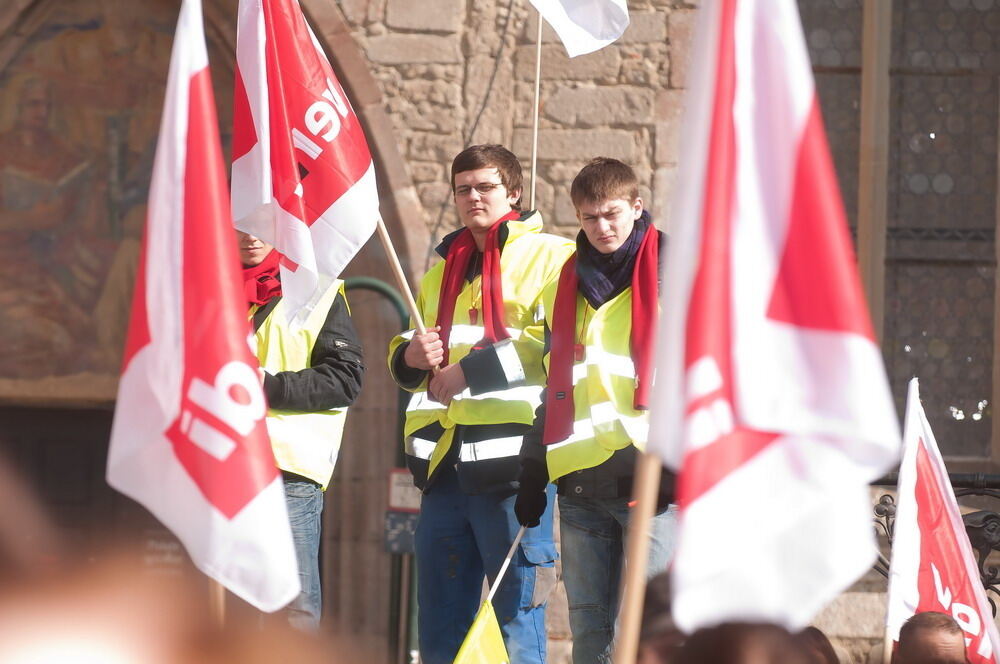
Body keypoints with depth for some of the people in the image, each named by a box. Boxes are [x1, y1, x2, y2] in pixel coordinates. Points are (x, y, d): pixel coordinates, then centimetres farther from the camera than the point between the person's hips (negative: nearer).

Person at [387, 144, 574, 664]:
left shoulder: (548, 258, 2)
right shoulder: (442, 272, 24)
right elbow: (408, 363, 29)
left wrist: (475, 369, -15)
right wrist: (410, 357, 5)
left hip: (512, 464, -7)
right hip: (444, 463, 7)